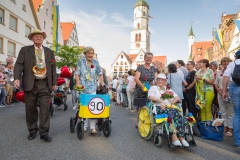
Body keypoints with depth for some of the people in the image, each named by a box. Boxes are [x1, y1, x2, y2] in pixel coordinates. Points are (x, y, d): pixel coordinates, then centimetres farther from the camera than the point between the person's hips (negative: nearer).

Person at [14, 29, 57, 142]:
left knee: (45, 108, -1)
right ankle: (32, 130, 24)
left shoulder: (49, 52, 14)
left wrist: (54, 82, 4)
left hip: (45, 84, 1)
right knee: (30, 109, 8)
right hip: (30, 84, 0)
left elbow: (53, 68, 11)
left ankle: (44, 133, 6)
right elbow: (19, 64, -1)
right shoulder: (25, 50, 9)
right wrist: (17, 78, -18)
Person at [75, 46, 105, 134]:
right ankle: (84, 126, 18)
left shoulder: (96, 62, 7)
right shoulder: (81, 61, 2)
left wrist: (102, 83, 0)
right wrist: (78, 83, -12)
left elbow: (100, 73, 11)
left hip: (93, 88, 1)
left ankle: (92, 127, -1)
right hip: (83, 87, 0)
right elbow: (77, 73, 1)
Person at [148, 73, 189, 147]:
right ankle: (174, 137, -40)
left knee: (178, 113, -29)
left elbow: (177, 98, 21)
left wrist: (174, 100, -3)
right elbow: (150, 97, -5)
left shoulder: (168, 89, 29)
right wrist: (161, 101, -19)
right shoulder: (153, 88, 16)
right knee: (171, 113, -34)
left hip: (170, 108, 4)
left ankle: (181, 137, -33)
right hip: (159, 108, -4)